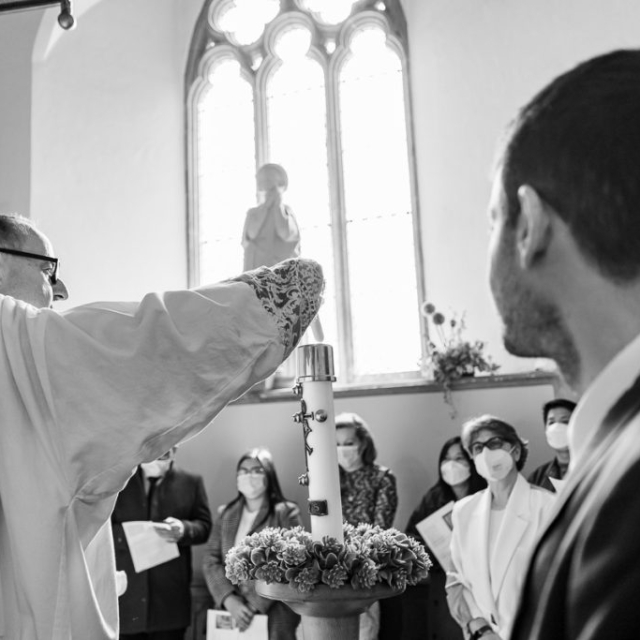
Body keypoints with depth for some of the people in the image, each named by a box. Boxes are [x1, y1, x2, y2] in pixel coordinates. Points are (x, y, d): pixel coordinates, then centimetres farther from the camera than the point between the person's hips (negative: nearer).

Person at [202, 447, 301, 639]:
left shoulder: (286, 513, 1)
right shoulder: (225, 514, 13)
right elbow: (211, 561, 6)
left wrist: (255, 605, -13)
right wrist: (230, 600, -8)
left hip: (273, 609, -3)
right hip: (230, 607, 3)